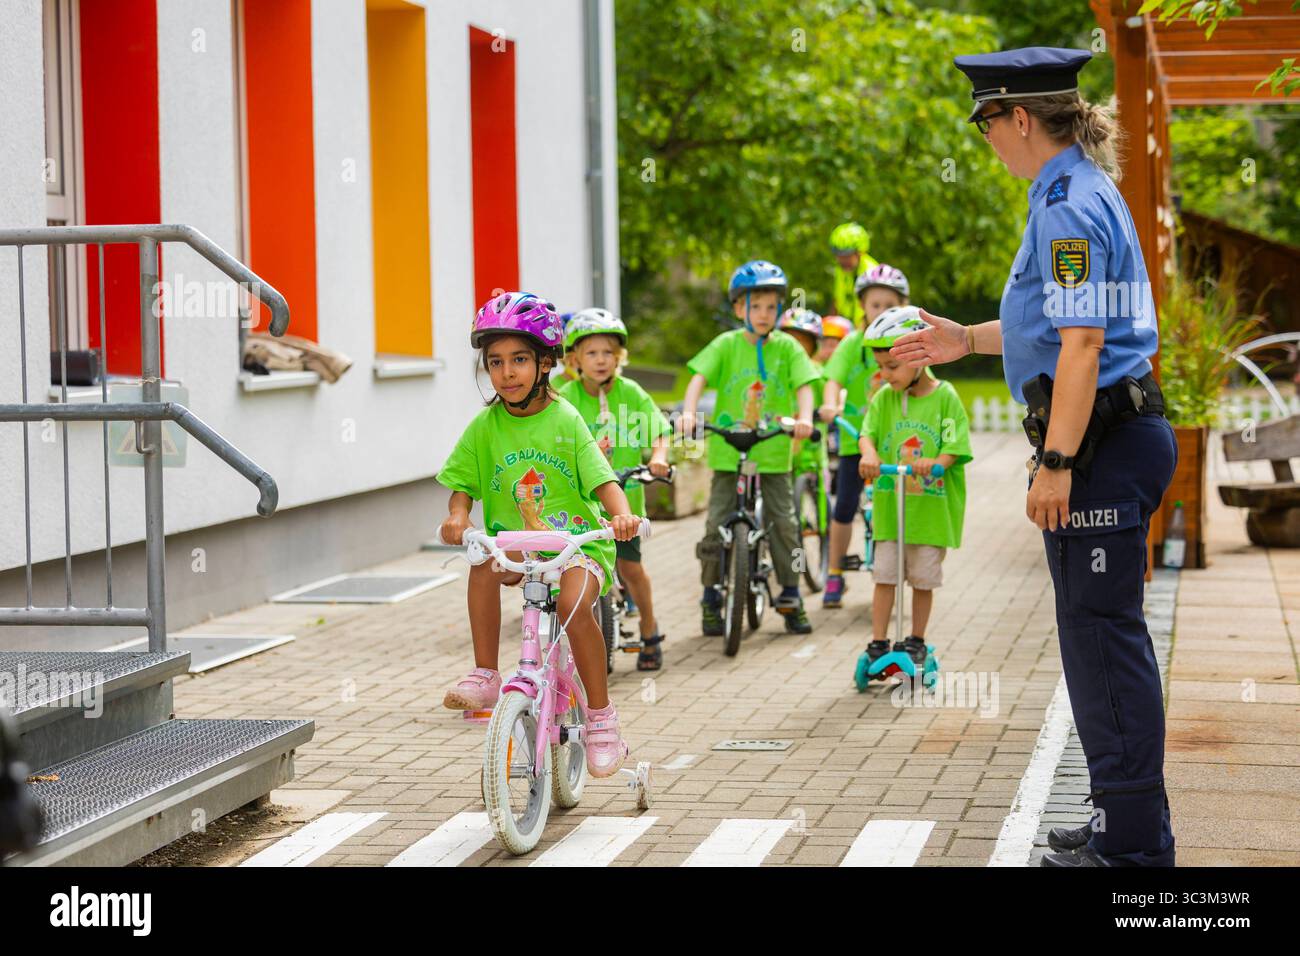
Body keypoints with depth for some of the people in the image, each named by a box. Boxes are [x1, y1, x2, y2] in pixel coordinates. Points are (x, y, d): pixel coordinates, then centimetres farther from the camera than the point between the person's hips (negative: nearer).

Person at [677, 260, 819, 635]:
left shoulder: (787, 347, 2)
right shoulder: (726, 345, -1)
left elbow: (804, 385, -7)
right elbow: (699, 378, -11)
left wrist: (804, 417, -27)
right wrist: (688, 413, -28)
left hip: (774, 454, 1)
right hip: (728, 453, -1)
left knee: (784, 524, 2)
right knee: (717, 526, -1)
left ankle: (790, 596, 16)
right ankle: (711, 598, 12)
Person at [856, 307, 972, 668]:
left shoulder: (945, 397, -6)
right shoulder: (885, 398, 4)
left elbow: (954, 449, -9)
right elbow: (868, 432, -6)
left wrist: (934, 463, -30)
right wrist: (869, 454, -29)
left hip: (932, 506, -2)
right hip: (889, 504, 2)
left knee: (923, 578, 7)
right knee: (884, 574, 2)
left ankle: (916, 642, 21)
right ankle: (878, 643, 8)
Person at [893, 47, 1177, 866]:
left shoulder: (1069, 207, -15)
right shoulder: (1084, 192, 17)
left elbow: (1082, 343, -21)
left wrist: (1057, 461, -21)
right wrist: (969, 340, 28)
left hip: (1103, 445, -11)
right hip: (1122, 435, 11)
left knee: (1103, 633, -6)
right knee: (1099, 632, 16)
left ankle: (1134, 845, 0)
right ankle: (1124, 823, 25)